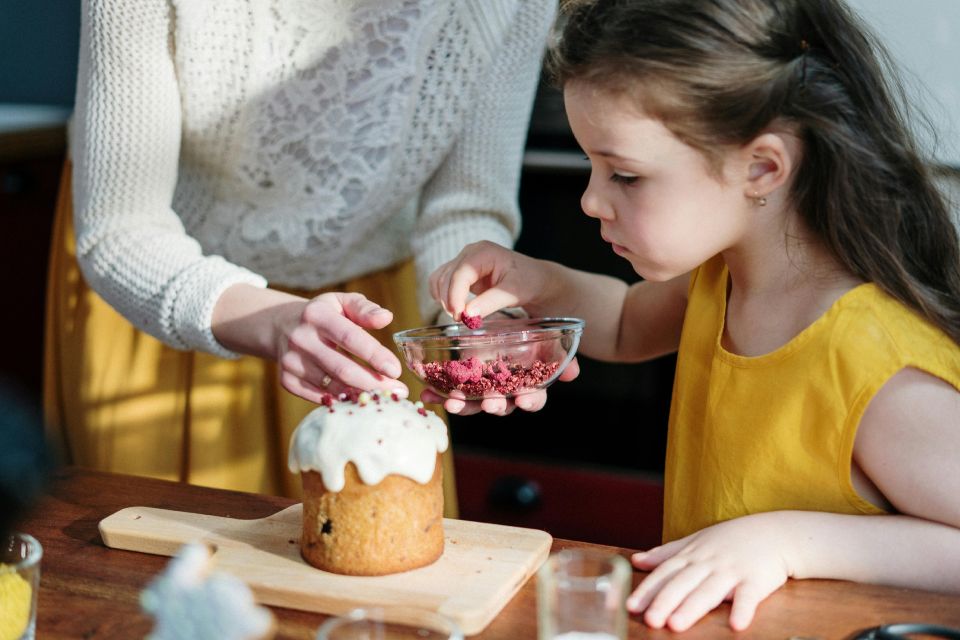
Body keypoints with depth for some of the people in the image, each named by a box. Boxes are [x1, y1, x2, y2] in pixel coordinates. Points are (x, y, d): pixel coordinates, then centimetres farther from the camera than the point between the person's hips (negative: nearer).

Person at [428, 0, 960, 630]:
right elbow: (627, 325, 23)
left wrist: (785, 539, -25)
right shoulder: (719, 278, 3)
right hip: (692, 615, 6)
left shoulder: (884, 381, -23)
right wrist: (536, 284, 5)